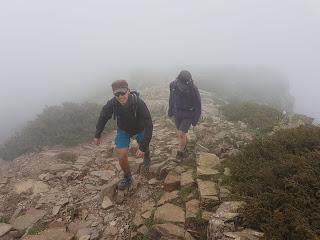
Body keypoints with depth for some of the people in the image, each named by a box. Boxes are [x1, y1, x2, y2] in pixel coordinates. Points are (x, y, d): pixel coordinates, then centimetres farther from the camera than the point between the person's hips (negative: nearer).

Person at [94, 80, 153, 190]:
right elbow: (103, 117, -9)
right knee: (121, 156, -7)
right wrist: (97, 135, 1)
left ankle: (146, 155, 58)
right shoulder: (112, 103, -30)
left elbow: (148, 126, -36)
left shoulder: (139, 103, -38)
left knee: (143, 151, 18)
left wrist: (143, 147, -39)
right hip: (123, 131, 1)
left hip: (140, 130, -1)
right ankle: (127, 178, 21)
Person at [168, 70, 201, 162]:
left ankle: (180, 153, 14)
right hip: (177, 113, 4)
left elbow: (198, 105, -14)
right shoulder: (173, 85, -14)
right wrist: (170, 110, 14)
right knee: (182, 133, 15)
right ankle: (185, 147, 40)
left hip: (188, 115, -4)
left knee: (181, 134, -8)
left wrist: (195, 119, -10)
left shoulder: (193, 89, -26)